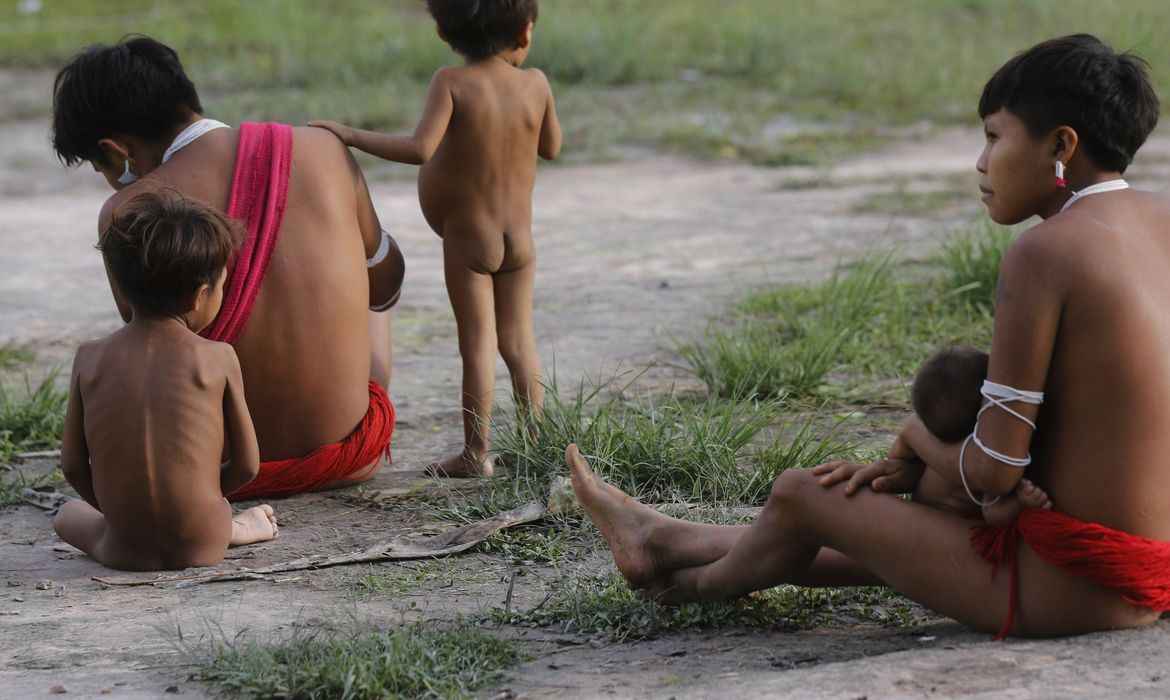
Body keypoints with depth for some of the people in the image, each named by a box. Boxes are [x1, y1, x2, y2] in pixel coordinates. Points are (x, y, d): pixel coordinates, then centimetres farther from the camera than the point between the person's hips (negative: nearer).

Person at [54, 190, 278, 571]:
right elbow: (247, 464, 0)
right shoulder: (218, 358, -6)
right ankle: (236, 530, 12)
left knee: (69, 512, 30)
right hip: (201, 548, 1)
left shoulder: (90, 358, -1)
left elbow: (73, 465, 2)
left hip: (124, 550, -1)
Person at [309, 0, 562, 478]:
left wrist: (352, 136, -21)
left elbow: (420, 149, -28)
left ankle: (476, 453, 7)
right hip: (520, 239, 3)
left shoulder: (452, 83, -16)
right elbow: (551, 148, 9)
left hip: (465, 238, -3)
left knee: (477, 343, 2)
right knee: (518, 339, 14)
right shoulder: (535, 84, -6)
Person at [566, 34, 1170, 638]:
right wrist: (911, 473, 13)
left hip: (1072, 587, -8)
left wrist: (920, 437, 6)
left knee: (801, 495, 11)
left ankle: (701, 581, 44)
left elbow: (991, 471, -17)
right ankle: (662, 542, 49)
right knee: (891, 521, 28)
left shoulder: (1041, 253, -18)